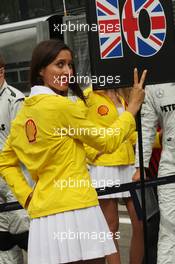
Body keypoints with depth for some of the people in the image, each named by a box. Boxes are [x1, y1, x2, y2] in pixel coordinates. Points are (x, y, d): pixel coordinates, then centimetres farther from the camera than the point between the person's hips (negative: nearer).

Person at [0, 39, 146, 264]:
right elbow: (107, 142, -2)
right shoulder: (60, 106, -11)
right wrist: (132, 108, 9)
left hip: (43, 216, 8)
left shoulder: (23, 114, 11)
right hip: (75, 211, -8)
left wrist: (26, 196, 13)